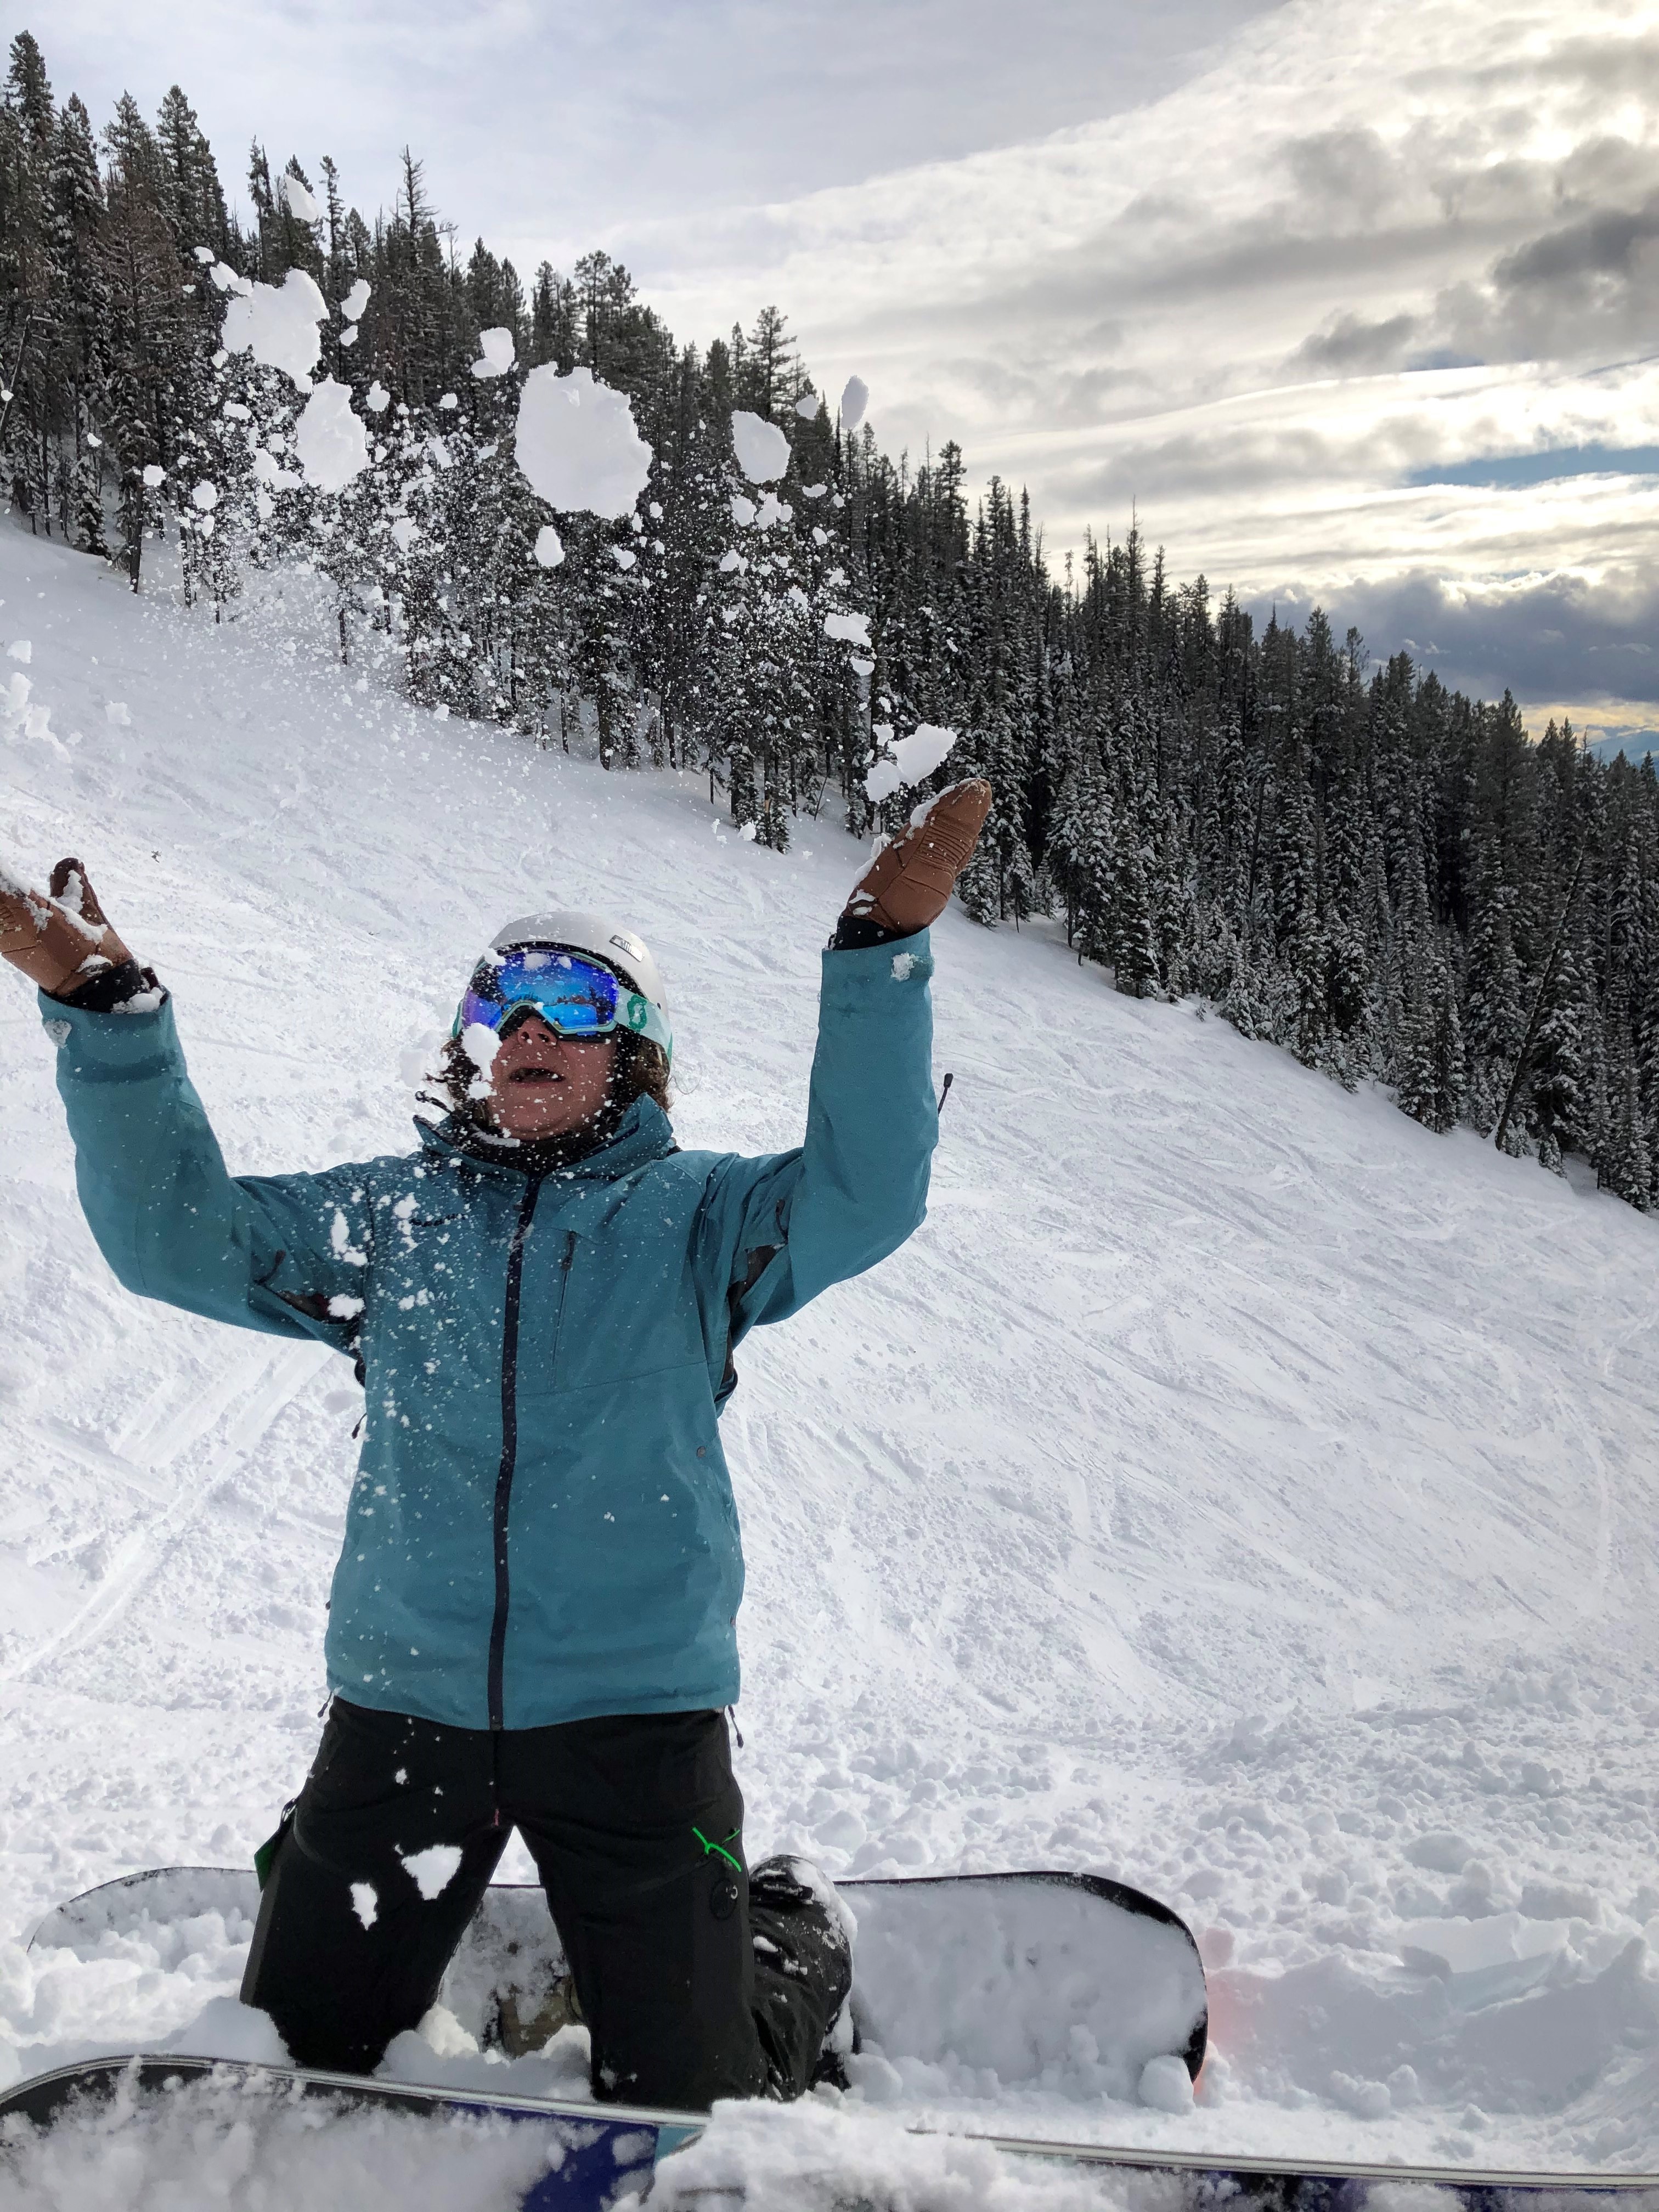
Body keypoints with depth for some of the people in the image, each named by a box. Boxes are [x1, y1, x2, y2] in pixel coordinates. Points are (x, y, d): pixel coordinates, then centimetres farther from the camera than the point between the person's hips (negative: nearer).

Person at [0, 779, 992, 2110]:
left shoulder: (695, 1212, 2)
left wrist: (884, 954, -25)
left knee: (682, 2102, 8)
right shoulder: (391, 1216, 8)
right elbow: (177, 1236, 0)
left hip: (636, 1709, -2)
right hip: (402, 1703, 3)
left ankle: (792, 1939, 40)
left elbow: (864, 1196, -15)